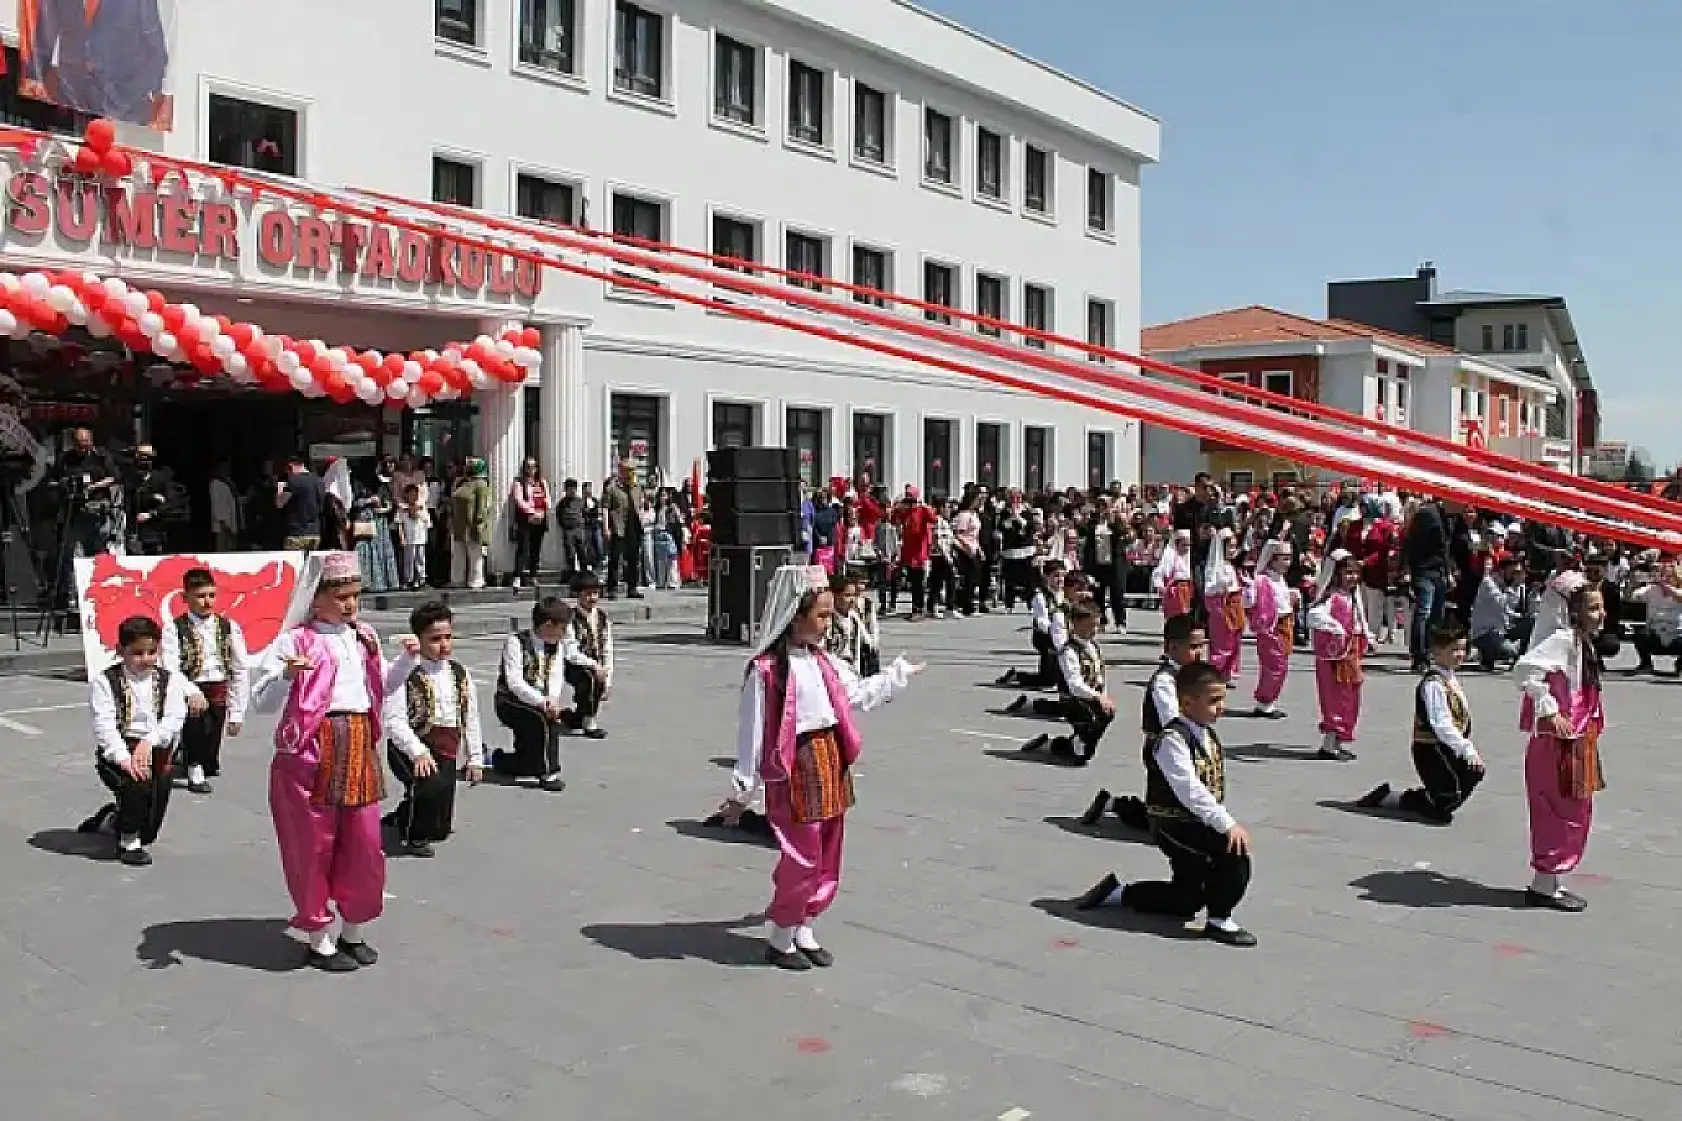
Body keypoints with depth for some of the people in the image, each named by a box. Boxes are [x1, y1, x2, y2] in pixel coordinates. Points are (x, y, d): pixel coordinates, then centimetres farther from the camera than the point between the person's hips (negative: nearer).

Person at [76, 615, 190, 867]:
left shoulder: (169, 680, 3)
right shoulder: (104, 682, -4)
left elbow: (174, 719, -9)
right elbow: (104, 725, -15)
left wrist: (149, 742, -26)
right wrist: (124, 758, -28)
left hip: (157, 752, 3)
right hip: (117, 752, -3)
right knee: (137, 782, -36)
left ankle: (109, 819, 45)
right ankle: (129, 842, -10)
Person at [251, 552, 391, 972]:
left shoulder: (365, 637, 13)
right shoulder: (295, 640, -7)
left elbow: (382, 688, 26)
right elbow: (263, 702, -13)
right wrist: (287, 675, -31)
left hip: (360, 746, 6)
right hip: (312, 749, -6)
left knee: (364, 843, 9)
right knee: (314, 845, 3)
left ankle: (354, 932, 26)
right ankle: (319, 940, 17)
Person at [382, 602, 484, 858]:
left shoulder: (460, 673, 8)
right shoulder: (404, 672, -11)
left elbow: (471, 719, 14)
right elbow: (394, 720, -18)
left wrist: (475, 759, 12)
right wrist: (418, 752, -28)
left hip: (448, 753, 6)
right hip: (411, 749, -6)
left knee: (441, 829, 8)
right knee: (433, 784, -37)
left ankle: (401, 818, 41)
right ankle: (415, 836, -8)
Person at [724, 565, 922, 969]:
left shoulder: (824, 662, 7)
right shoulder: (766, 669, -16)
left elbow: (859, 693, 22)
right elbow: (752, 732, -13)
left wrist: (899, 673, 26)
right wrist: (742, 790, -9)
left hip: (832, 762, 8)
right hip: (795, 769, -8)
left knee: (828, 858, 14)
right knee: (802, 859, -2)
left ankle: (805, 929, 31)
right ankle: (779, 938, 17)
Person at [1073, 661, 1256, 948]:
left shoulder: (1210, 736, 7)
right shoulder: (1172, 740, -22)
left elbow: (1215, 787, 11)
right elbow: (1190, 790, -31)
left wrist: (1227, 822, 2)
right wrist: (1227, 824, -34)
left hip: (1198, 823, 9)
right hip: (1174, 824, -9)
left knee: (1187, 901, 17)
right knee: (1235, 849, -28)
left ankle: (1117, 891, 30)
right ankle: (1219, 922, -12)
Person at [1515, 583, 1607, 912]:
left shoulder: (1586, 643, 11)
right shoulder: (1565, 639, -18)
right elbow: (1528, 668, -31)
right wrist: (1550, 712, -26)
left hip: (1579, 740, 10)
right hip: (1559, 740, -10)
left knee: (1576, 811, 15)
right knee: (1562, 812, -4)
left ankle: (1550, 882, 24)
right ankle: (1544, 886, 6)